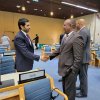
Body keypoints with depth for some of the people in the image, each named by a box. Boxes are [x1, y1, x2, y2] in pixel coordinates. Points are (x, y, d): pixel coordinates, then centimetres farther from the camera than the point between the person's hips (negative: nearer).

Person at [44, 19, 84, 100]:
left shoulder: (77, 38, -20)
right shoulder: (65, 36, 9)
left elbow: (78, 58, -22)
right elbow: (60, 49, 16)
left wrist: (72, 71, -20)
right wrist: (50, 56, 10)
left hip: (70, 70, -8)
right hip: (64, 68, 9)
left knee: (69, 91, 10)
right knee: (65, 89, 24)